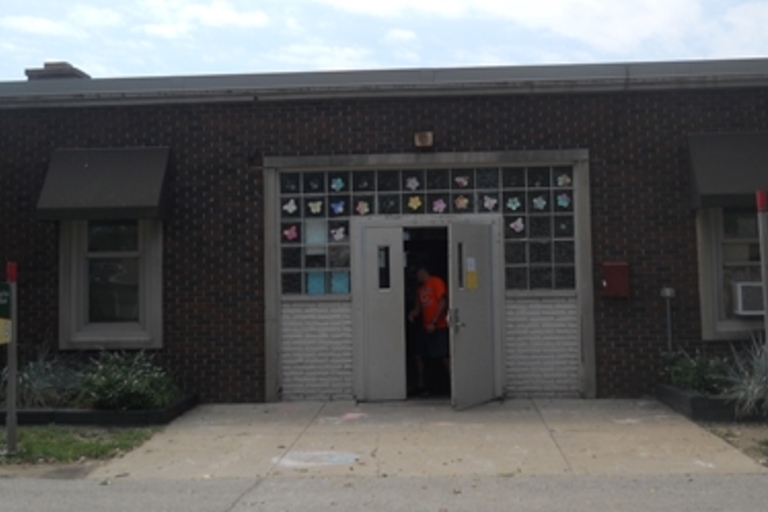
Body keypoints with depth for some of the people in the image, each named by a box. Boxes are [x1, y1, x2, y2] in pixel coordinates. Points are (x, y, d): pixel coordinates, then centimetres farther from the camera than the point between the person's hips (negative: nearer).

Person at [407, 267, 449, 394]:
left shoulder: (436, 282, -5)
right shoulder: (420, 289, 17)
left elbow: (442, 303, -13)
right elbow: (418, 308, 18)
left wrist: (433, 323, -19)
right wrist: (412, 315, -6)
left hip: (439, 327, -8)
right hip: (426, 328, 8)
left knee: (445, 357, -13)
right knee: (418, 355, 6)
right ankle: (420, 386, 16)